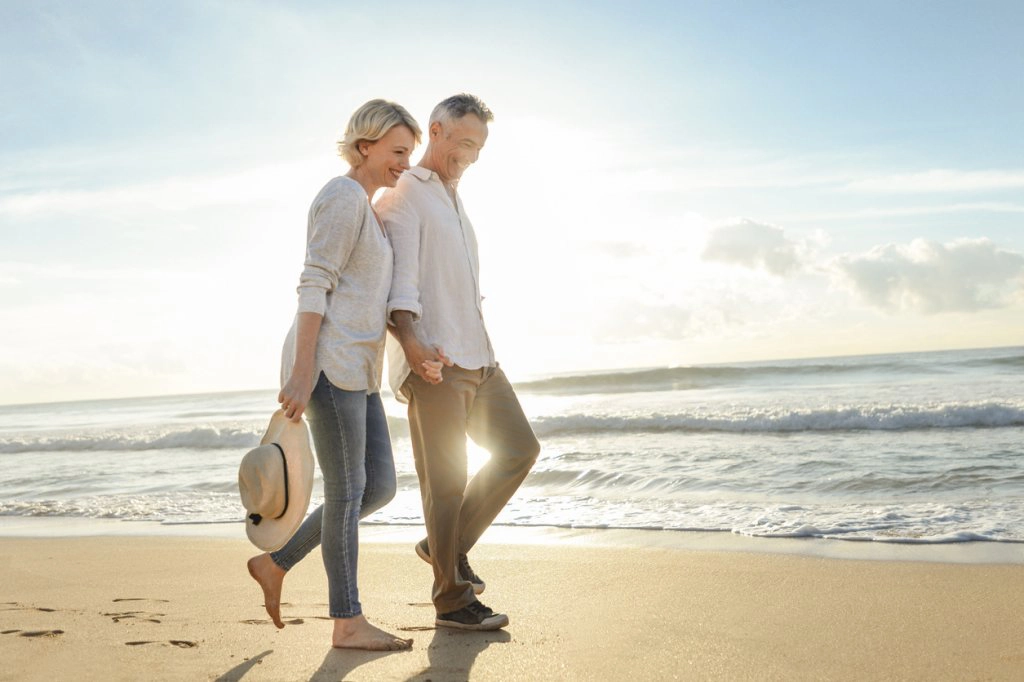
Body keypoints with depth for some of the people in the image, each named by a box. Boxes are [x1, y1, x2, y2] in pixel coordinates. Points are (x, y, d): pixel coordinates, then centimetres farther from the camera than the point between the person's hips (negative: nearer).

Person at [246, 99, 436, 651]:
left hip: (356, 368, 10)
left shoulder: (365, 212, 24)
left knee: (379, 488, 7)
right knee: (347, 490, -4)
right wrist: (301, 375, -20)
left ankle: (276, 563, 19)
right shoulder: (343, 196, -7)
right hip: (328, 361, -10)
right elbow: (313, 287, -15)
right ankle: (348, 622, 8)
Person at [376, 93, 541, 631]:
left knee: (519, 449, 9)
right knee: (446, 480, -4)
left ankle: (447, 544, 19)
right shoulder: (403, 195, -2)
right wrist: (409, 341, -30)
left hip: (476, 357, 9)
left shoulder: (454, 202, 25)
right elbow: (400, 278, -16)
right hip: (432, 362, -9)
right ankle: (453, 600, 7)